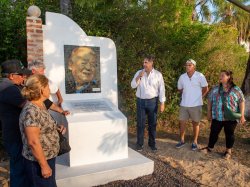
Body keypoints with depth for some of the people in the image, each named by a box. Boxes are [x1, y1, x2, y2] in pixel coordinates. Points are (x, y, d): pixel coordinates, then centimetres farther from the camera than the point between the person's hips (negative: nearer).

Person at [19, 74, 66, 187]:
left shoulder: (41, 105, 2)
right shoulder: (31, 111, -26)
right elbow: (33, 142, -26)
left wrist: (56, 127, 0)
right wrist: (44, 165, -21)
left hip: (47, 157, 9)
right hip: (38, 161, -9)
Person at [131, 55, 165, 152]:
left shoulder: (158, 74, -2)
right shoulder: (139, 73, 3)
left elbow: (161, 89, -3)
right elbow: (133, 85, -2)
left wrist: (162, 103, -6)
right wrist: (139, 77, -16)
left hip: (152, 101, -1)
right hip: (141, 101, 1)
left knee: (152, 123, 9)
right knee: (140, 123, 6)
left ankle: (152, 143, 23)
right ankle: (139, 143, 19)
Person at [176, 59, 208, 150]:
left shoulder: (200, 76, -11)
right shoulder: (182, 77, -1)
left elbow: (205, 89, 1)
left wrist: (199, 97, 2)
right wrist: (187, 95, 11)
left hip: (196, 104, -3)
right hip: (184, 104, 3)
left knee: (195, 123, 11)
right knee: (182, 122, 8)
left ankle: (195, 142, 26)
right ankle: (182, 140, 26)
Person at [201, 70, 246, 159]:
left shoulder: (236, 90, -4)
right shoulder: (215, 89, 4)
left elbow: (241, 102, -3)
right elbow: (210, 101, 9)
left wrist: (242, 115, -8)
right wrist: (209, 113, 7)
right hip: (217, 117, 3)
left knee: (229, 134, 10)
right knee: (214, 132, 10)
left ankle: (228, 151, 27)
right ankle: (210, 147, 26)